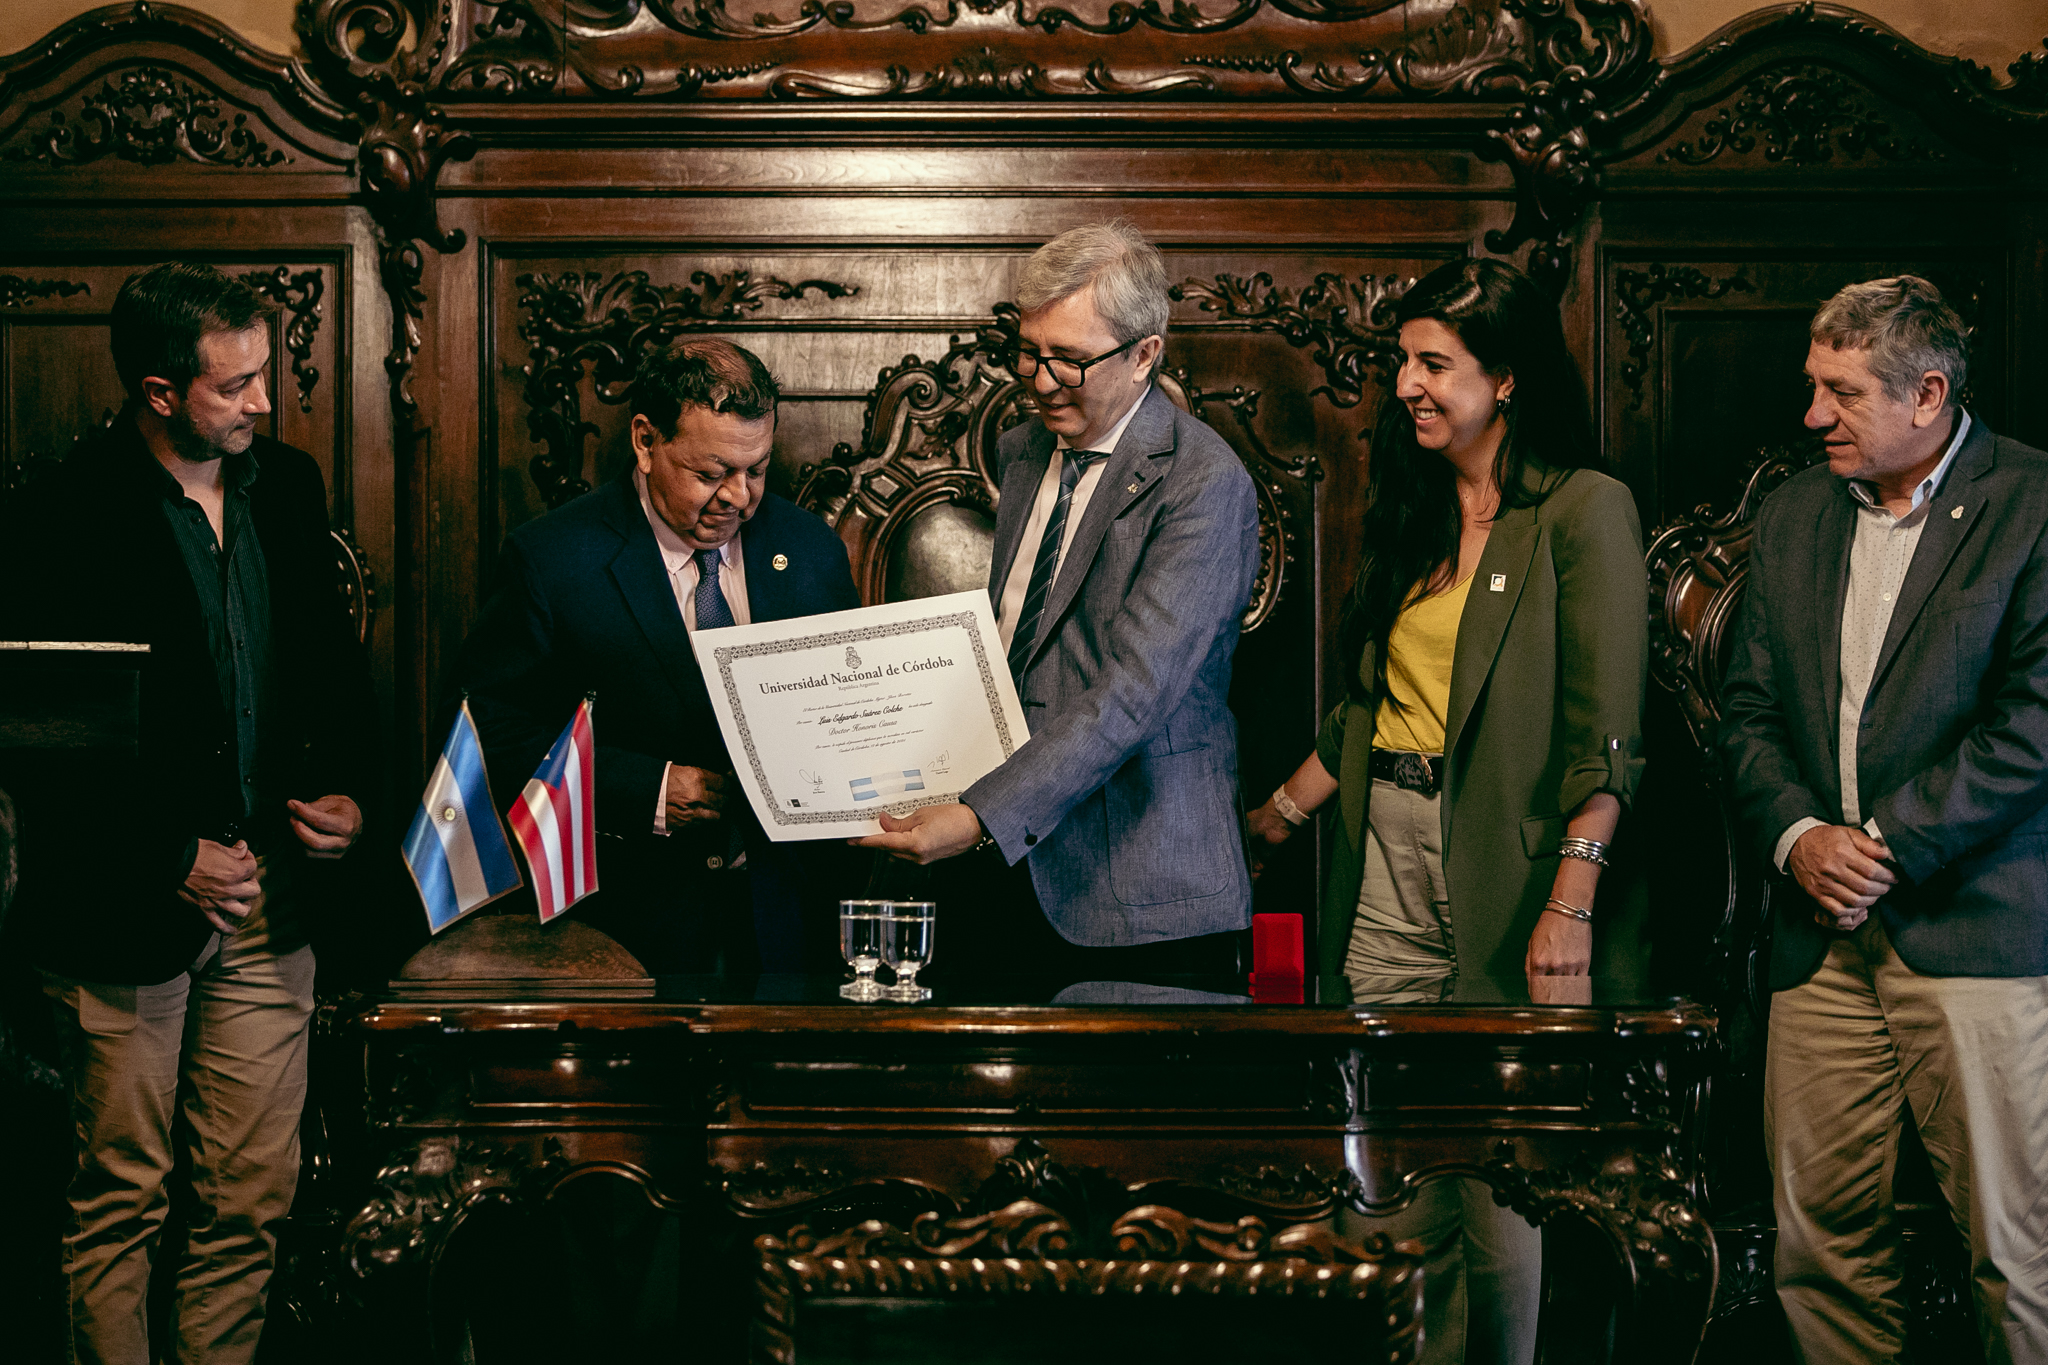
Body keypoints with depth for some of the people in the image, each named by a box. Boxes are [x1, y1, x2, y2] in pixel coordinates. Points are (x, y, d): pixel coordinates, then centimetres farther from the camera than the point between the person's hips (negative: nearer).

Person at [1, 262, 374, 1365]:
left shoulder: (286, 485, 7)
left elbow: (334, 656, 18)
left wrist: (345, 787, 2)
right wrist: (174, 859, -15)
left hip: (269, 898, 5)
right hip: (126, 917, -5)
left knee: (253, 1201, 9)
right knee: (120, 1200, 6)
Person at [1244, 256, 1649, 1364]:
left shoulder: (1584, 512, -6)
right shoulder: (1408, 514, 16)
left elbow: (1605, 734, -13)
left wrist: (1570, 903, -20)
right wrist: (1274, 819, 21)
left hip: (1502, 868, -6)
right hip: (1387, 858, 6)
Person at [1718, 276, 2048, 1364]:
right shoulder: (1793, 515, 15)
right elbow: (1748, 708, 14)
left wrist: (1889, 846, -11)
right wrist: (1796, 836, -3)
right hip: (1823, 933, 5)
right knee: (1818, 1232, 7)